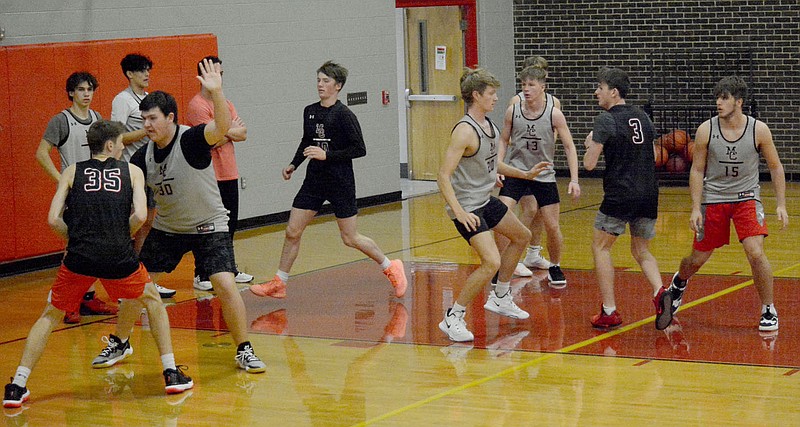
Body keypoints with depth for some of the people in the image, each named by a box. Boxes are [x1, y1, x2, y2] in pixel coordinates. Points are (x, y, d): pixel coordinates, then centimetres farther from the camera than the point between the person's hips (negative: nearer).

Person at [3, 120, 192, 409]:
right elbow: (140, 216, -4)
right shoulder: (132, 171, 12)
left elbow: (53, 220, 3)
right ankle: (172, 374, 22)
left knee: (50, 316, 19)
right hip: (119, 256, -1)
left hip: (79, 257, 1)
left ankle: (17, 387, 9)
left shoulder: (72, 172, 14)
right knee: (153, 301, 27)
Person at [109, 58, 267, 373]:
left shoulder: (191, 140, -23)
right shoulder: (144, 156, -7)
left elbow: (222, 127, -43)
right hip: (166, 229, 5)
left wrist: (216, 92, -58)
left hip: (208, 226, -5)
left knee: (225, 285, -19)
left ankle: (244, 351, -3)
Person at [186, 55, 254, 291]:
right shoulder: (197, 106, -13)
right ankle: (202, 276, 4)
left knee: (229, 224, 15)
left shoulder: (225, 103, 14)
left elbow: (242, 133, 5)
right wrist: (232, 130, -3)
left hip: (229, 174, 8)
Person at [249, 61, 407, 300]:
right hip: (314, 181, 6)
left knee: (350, 239, 2)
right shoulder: (310, 112, 5)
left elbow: (360, 149, -15)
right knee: (292, 231, 2)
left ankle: (390, 268, 22)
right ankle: (279, 284, 13)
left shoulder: (344, 115, -13)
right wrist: (294, 164, 9)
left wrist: (327, 155, -21)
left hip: (340, 182, -6)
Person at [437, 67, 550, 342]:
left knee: (521, 237, 25)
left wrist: (526, 174, 21)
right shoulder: (465, 131, -22)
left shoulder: (489, 126, 6)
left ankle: (500, 299, 38)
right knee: (491, 262, -22)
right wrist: (459, 213, -31)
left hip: (485, 200, 10)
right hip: (467, 206, -10)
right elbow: (444, 177, -25)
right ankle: (453, 318, -10)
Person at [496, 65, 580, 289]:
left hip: (543, 175, 0)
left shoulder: (554, 114, -11)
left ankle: (555, 268, 29)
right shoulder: (513, 111, -7)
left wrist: (574, 180, -14)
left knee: (552, 226, 4)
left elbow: (569, 147, -7)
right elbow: (503, 140, 7)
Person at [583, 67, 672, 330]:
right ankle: (659, 292, -10)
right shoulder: (642, 116, 12)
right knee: (641, 251, 18)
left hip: (619, 195, -6)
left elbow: (589, 164, -13)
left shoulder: (606, 120, -10)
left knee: (601, 247, 10)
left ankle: (609, 312, 3)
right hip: (648, 195, 6)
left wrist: (591, 144, 6)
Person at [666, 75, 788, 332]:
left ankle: (769, 311, -2)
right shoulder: (706, 130, -10)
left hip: (746, 197, -1)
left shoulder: (759, 130, -11)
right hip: (713, 199, 1)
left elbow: (775, 167, 0)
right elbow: (697, 171, -3)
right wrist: (696, 208, -9)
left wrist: (781, 205, -6)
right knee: (697, 260, 10)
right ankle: (678, 283, 46)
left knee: (756, 254, -19)